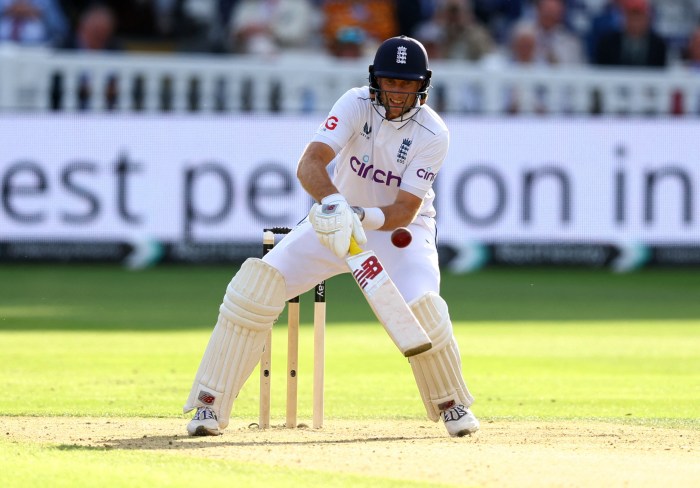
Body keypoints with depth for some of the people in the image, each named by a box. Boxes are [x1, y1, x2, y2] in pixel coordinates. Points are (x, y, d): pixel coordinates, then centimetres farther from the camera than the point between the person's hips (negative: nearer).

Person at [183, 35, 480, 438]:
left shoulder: (432, 133, -19)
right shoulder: (357, 105, -18)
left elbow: (405, 211, -22)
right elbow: (309, 165, -31)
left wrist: (364, 217, -41)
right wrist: (334, 204, -51)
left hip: (401, 228, -1)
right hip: (338, 217, 1)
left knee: (420, 307, -29)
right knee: (258, 283, -19)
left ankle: (452, 404, 3)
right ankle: (210, 405, -12)